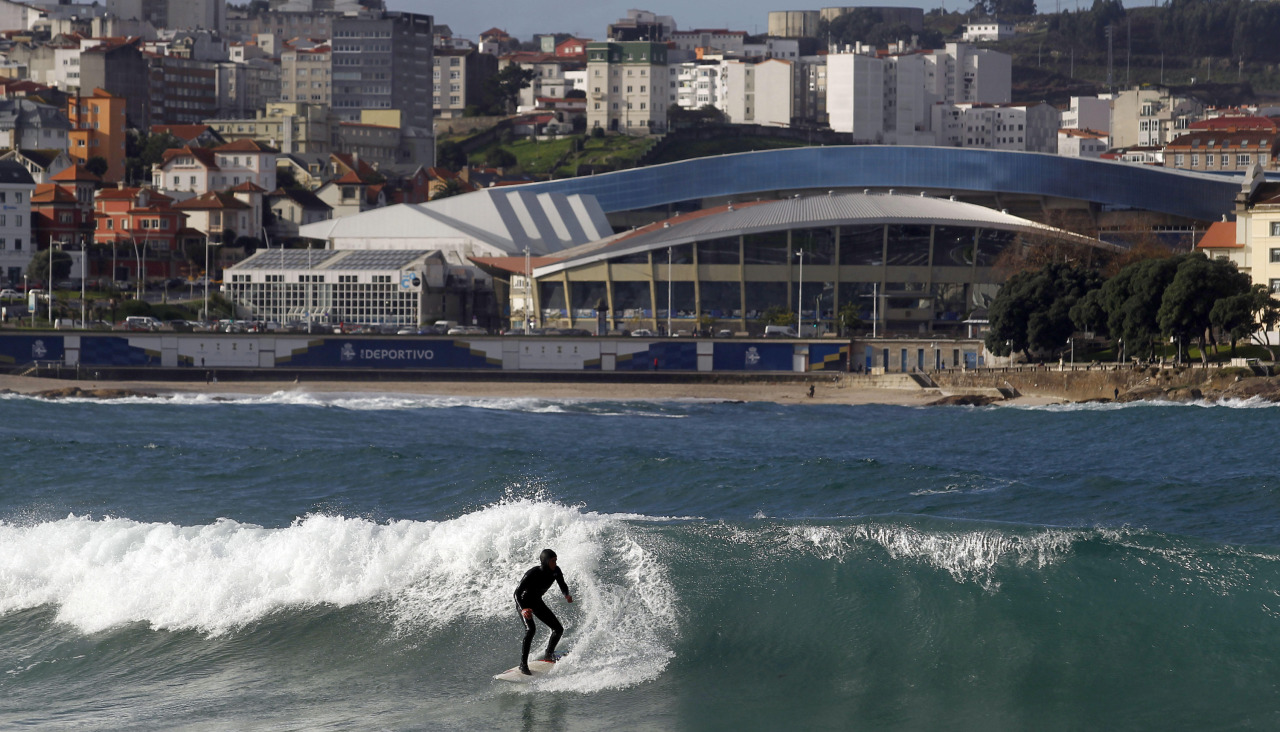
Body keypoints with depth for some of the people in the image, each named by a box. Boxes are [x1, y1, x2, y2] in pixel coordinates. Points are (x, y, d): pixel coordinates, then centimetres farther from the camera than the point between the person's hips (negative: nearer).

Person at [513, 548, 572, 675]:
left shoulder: (555, 571, -14)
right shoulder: (533, 573, -31)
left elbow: (563, 586, 0)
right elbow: (517, 592, -32)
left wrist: (566, 595, -25)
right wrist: (523, 609, -49)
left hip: (537, 602, 7)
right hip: (524, 602, -7)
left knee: (558, 629, 2)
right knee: (531, 629, -30)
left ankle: (548, 655, 27)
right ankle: (523, 664, -27)